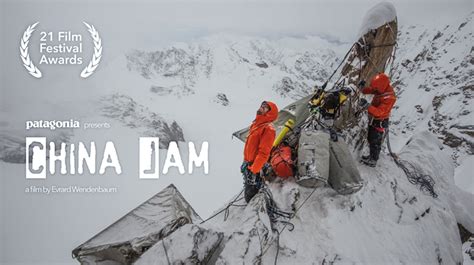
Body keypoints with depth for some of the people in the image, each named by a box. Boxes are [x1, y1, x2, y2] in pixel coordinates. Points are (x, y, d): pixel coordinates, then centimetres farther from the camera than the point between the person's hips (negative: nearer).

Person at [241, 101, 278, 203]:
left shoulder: (268, 128, -18)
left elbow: (263, 153, -23)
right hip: (248, 165, 9)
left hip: (255, 167, -8)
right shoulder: (256, 124, 8)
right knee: (247, 195, 20)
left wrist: (253, 171, -25)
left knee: (251, 197, -1)